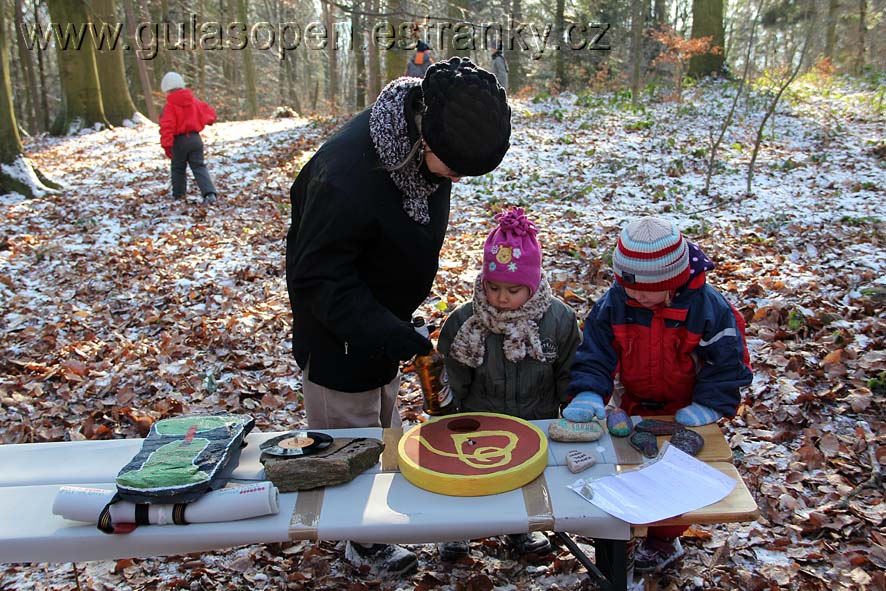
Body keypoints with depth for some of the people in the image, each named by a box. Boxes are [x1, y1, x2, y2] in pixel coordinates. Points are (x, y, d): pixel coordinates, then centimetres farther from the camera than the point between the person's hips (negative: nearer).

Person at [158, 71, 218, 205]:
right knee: (199, 167, 2)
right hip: (195, 139, 4)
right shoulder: (194, 101, 4)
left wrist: (166, 146, -17)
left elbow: (167, 127, -19)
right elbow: (209, 112, 16)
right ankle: (210, 193, -17)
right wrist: (210, 120, 40)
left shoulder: (170, 106, -12)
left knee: (178, 168, 14)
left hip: (179, 141, -4)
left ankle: (178, 195, 23)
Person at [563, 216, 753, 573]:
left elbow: (728, 363, -13)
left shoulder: (707, 308, -22)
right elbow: (594, 354, -13)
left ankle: (663, 539, 36)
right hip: (632, 410, 3)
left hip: (683, 415, -2)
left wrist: (710, 405, -22)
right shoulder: (613, 304, -17)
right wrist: (588, 394, -27)